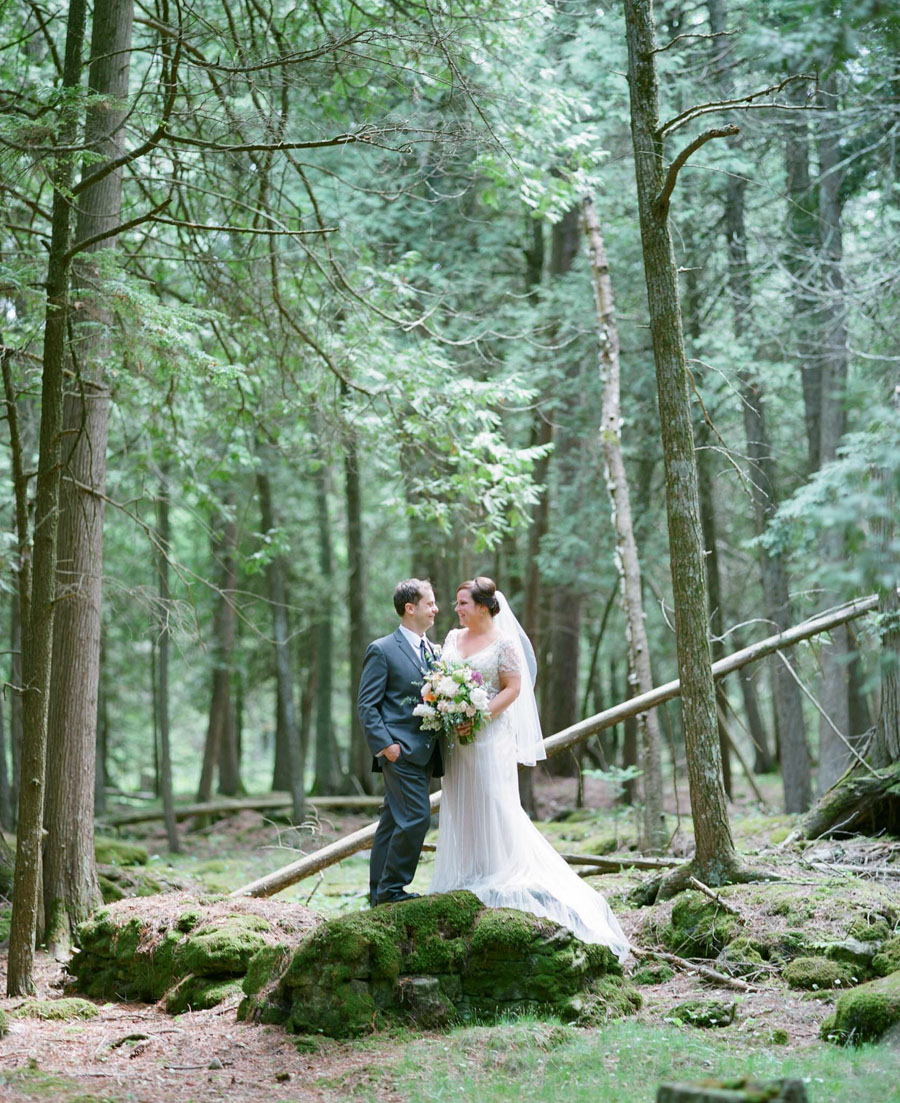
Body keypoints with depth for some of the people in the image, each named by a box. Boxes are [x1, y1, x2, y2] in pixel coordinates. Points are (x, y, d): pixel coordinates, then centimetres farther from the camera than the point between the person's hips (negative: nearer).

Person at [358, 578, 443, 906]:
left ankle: (380, 893, 16)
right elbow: (366, 704, -7)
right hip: (400, 751, -7)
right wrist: (384, 744, -16)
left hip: (425, 752, 7)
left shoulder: (434, 651, 17)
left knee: (393, 822, 11)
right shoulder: (382, 650, -5)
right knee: (416, 818, -14)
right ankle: (391, 888, -4)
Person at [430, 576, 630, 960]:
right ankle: (468, 874, 13)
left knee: (493, 804, -4)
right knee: (460, 806, 7)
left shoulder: (503, 641, -7)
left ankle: (502, 876, 2)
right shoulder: (453, 637, 12)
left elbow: (513, 687, -11)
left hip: (490, 734, -6)